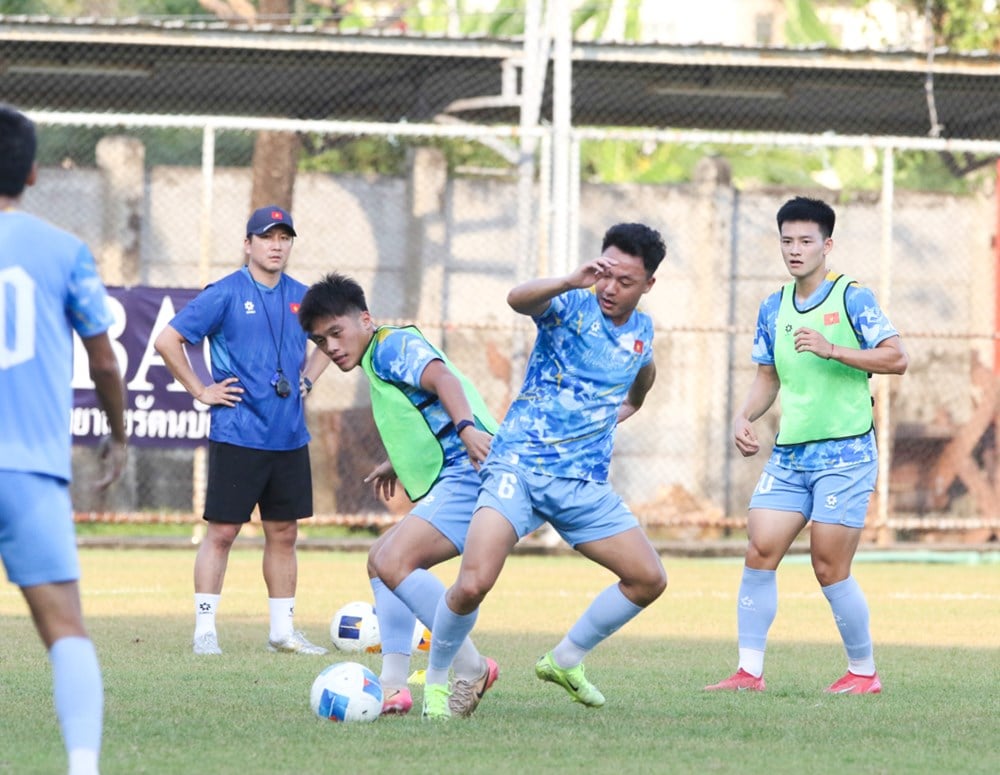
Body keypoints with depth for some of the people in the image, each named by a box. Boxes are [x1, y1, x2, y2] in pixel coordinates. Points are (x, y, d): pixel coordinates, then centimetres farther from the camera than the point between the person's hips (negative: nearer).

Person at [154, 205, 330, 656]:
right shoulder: (225, 294, -7)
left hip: (290, 437, 6)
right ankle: (205, 631, 0)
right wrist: (201, 391, -8)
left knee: (284, 534, 10)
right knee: (222, 532, -4)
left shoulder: (299, 297, 9)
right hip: (237, 436, -5)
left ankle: (283, 631, 17)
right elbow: (167, 341, -9)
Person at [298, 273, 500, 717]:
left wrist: (467, 428, -40)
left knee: (394, 562, -23)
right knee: (381, 560, 20)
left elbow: (442, 376, -24)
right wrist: (397, 464, 46)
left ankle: (471, 669, -15)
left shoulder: (393, 346, -5)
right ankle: (393, 686, 10)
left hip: (468, 473, -12)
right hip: (449, 481, 12)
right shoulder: (378, 364, 26)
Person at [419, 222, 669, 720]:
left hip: (585, 483, 6)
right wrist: (573, 282, -46)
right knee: (473, 584, -21)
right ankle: (436, 680, 3)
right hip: (520, 466, -6)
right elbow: (518, 299, -32)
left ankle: (565, 660, 21)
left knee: (649, 579, 1)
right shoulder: (571, 307, -6)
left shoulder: (641, 331, 11)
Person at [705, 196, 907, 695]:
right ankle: (749, 672, 0)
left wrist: (832, 349, -22)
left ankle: (864, 672, 10)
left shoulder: (851, 297, -6)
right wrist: (744, 417, 3)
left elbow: (896, 358, -13)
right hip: (788, 454, 6)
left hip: (845, 453, -6)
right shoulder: (773, 308, 12)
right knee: (759, 554, -4)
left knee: (830, 570, -5)